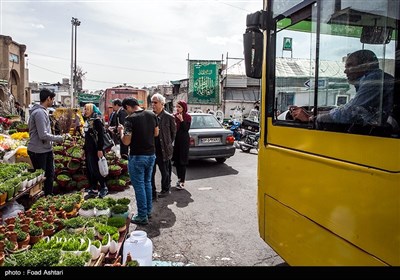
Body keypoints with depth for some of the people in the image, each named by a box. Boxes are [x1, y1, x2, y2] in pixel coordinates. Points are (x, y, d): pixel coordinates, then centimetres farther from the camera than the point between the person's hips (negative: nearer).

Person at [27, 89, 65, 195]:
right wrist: (60, 138, -16)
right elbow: (43, 135, -26)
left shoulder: (43, 111, 10)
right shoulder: (39, 112, -21)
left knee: (50, 174, 17)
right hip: (38, 151, -10)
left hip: (46, 150, 10)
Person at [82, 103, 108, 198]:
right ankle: (93, 189, 18)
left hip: (95, 150, -9)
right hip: (88, 149, 9)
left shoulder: (96, 120, -11)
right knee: (89, 170, 10)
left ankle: (104, 188, 8)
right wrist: (84, 148, 19)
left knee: (95, 169, -6)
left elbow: (100, 136, -18)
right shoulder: (87, 120, 15)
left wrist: (100, 149, -22)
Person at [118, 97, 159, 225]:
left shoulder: (130, 119, -17)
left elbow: (126, 141, -18)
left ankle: (142, 216, 11)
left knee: (139, 186, 4)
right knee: (147, 183, 19)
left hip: (137, 157, -6)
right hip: (151, 154, 6)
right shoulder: (152, 115, 2)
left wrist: (121, 131, -1)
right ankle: (148, 211, 29)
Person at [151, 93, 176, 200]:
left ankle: (165, 189, 33)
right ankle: (152, 194, 18)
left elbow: (173, 132, 5)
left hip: (163, 151, -3)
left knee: (165, 172, 12)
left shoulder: (169, 117, -6)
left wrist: (168, 144, 7)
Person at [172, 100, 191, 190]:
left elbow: (186, 129, -12)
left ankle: (182, 182, -1)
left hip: (184, 140, -5)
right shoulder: (174, 116, 8)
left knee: (182, 161, -5)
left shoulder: (188, 117, -4)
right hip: (176, 140, 5)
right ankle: (179, 178, 24)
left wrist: (182, 120, -19)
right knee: (176, 160, 9)